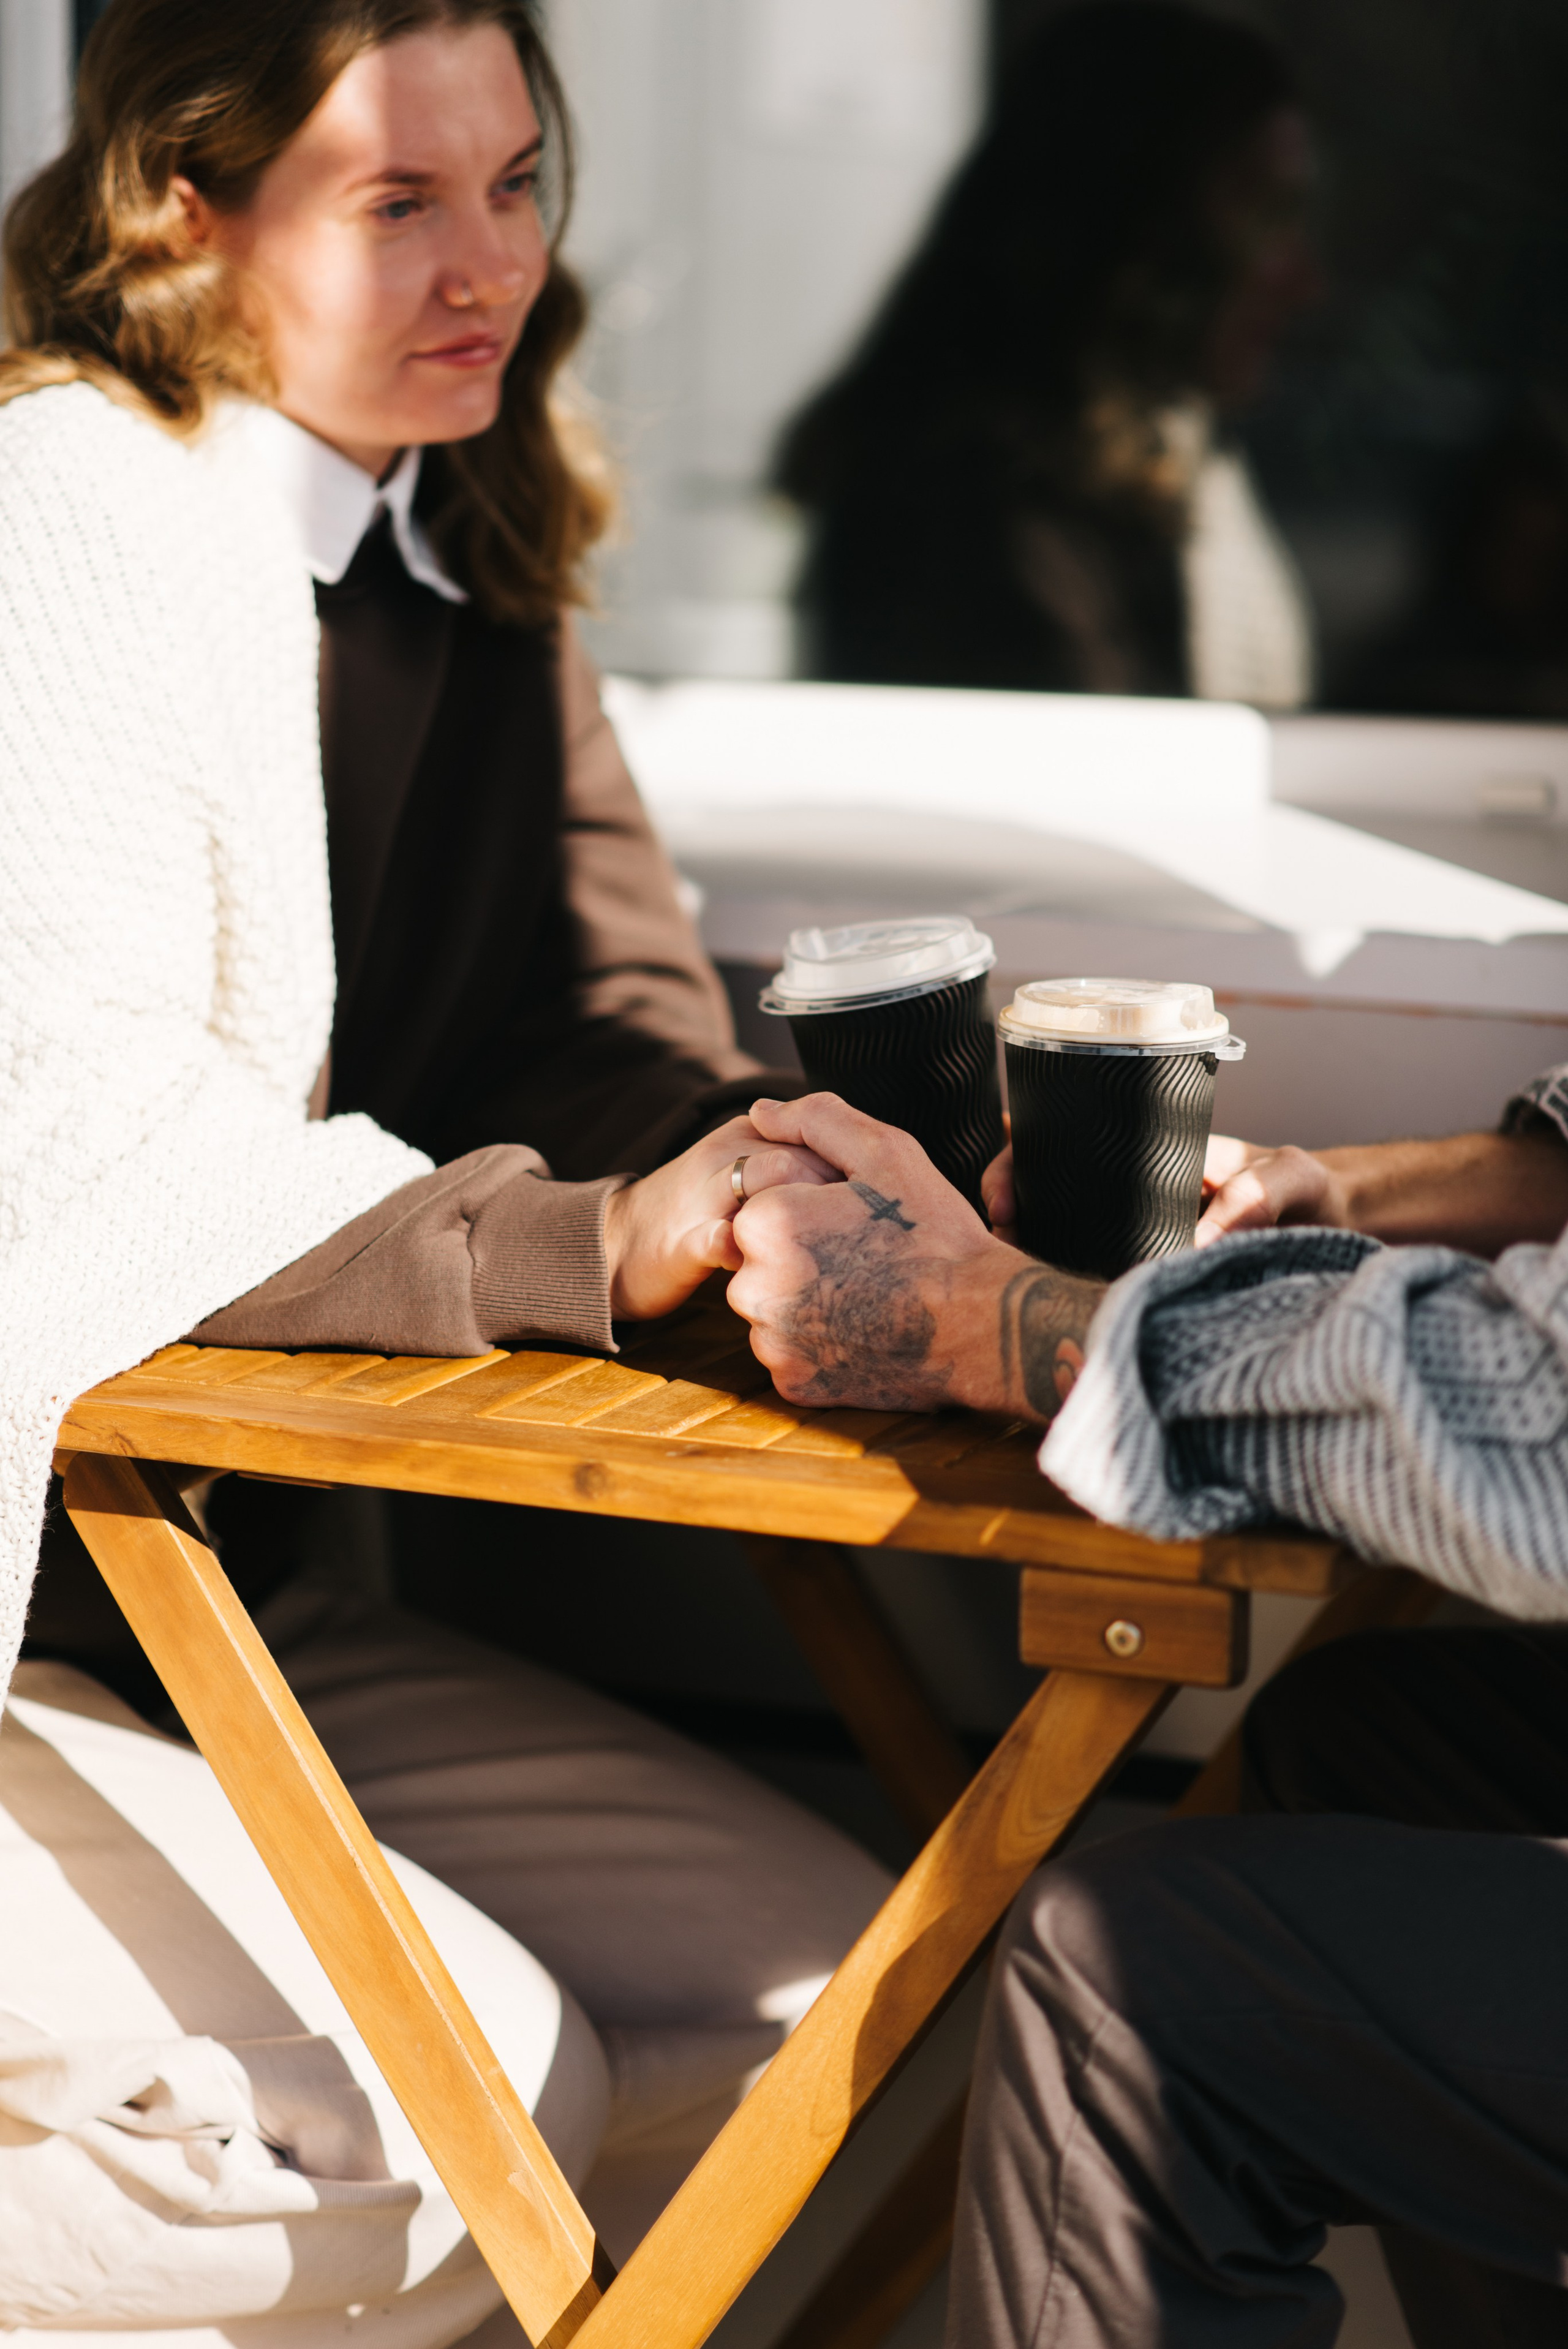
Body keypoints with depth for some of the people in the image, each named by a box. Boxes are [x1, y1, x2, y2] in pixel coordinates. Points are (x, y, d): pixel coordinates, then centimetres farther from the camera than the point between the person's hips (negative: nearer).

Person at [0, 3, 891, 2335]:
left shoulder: (471, 570, 11)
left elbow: (610, 1016, 8)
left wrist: (770, 1182, -15)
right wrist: (593, 1250, -32)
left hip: (236, 1592, 8)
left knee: (823, 1993, -2)